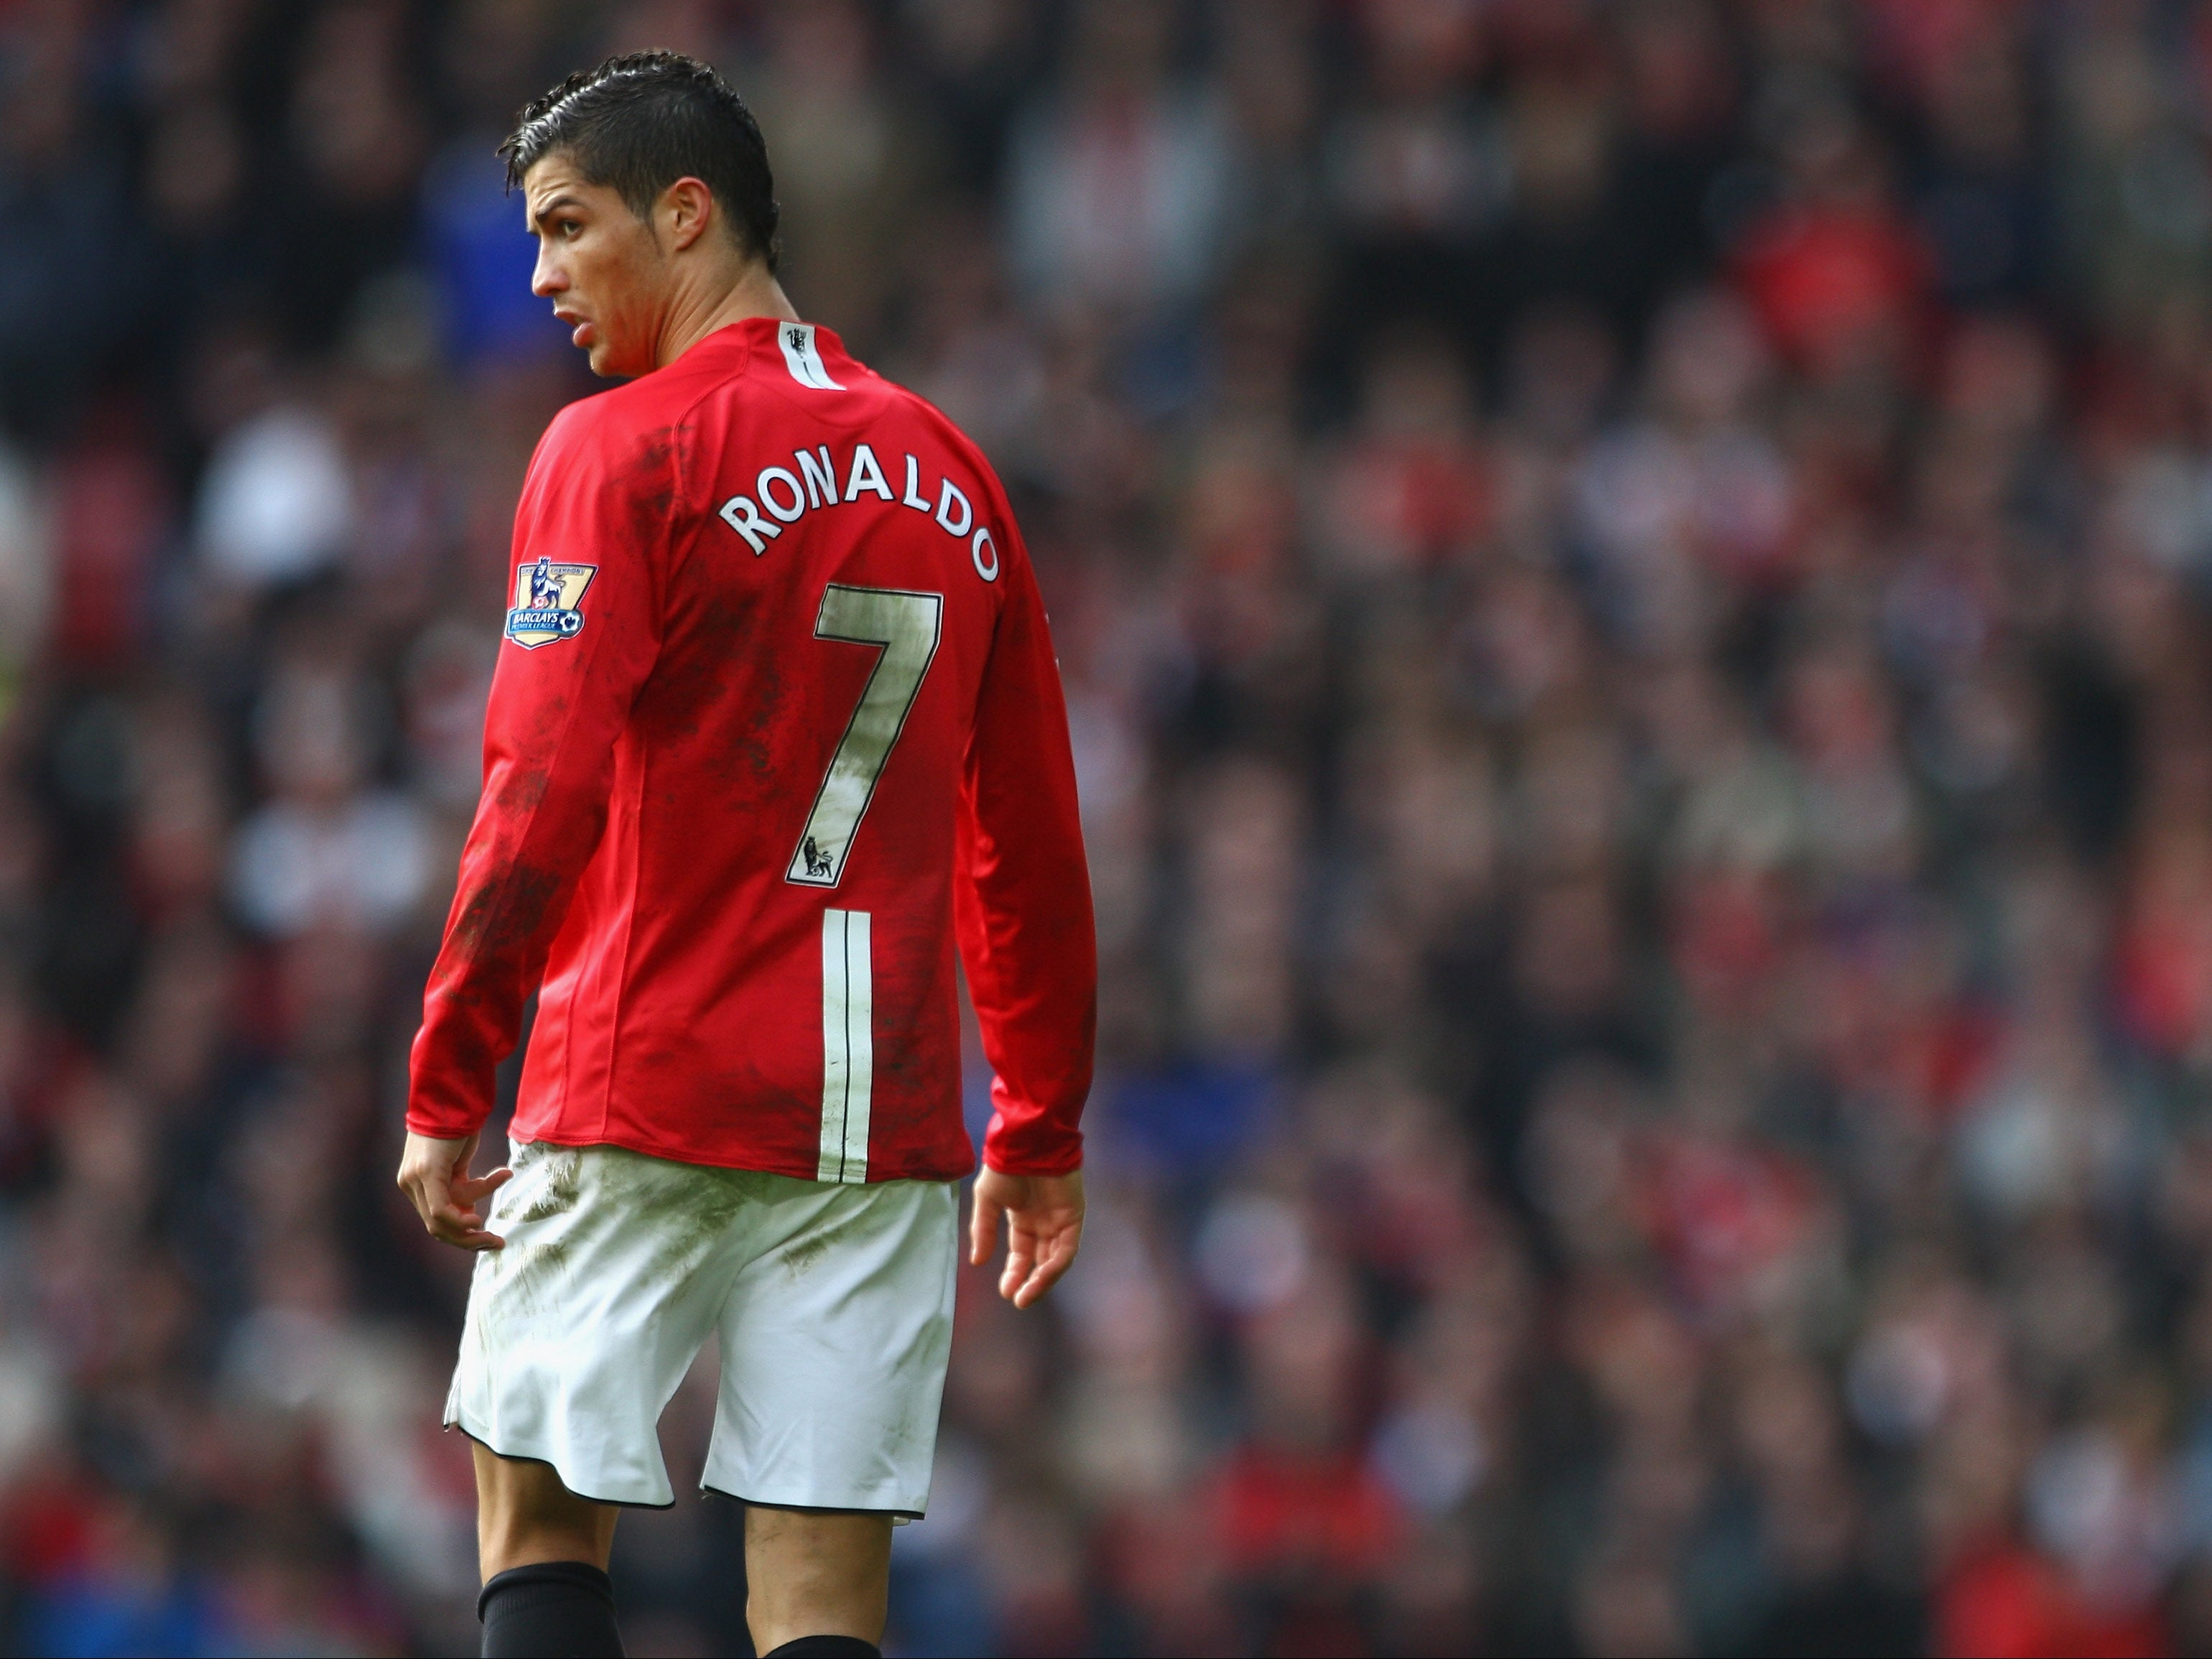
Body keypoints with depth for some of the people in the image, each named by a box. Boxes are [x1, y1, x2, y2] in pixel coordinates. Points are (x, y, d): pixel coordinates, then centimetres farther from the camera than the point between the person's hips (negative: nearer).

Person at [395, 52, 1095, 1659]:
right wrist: (1045, 1127, 21)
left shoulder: (621, 453, -6)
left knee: (541, 1511, 6)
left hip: (644, 1091, -4)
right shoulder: (948, 471, 12)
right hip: (885, 1108, 5)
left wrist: (446, 1090, -11)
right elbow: (1032, 845, 15)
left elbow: (541, 800, -13)